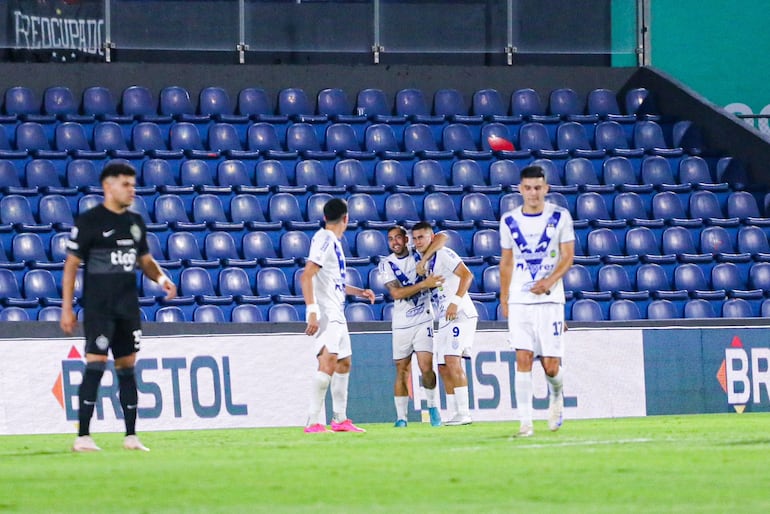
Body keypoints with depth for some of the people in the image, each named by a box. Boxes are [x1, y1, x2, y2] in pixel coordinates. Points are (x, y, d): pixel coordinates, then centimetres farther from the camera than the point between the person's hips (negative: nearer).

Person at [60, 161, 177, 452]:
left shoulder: (135, 222, 12)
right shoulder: (89, 221, -8)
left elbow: (145, 260, 21)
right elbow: (71, 264, -7)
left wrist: (161, 278, -1)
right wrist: (67, 308, -11)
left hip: (128, 307, 6)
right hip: (98, 307, -6)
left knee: (127, 368, 8)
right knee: (95, 366, -12)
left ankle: (131, 436, 13)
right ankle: (83, 437, -11)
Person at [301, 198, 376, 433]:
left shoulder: (333, 242, 18)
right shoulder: (324, 239, -12)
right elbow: (307, 276, -22)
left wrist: (360, 291, 27)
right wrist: (312, 311, -29)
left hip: (336, 314, 11)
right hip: (324, 313, -11)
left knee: (343, 363, 17)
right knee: (328, 361, -21)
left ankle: (340, 419, 27)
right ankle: (314, 422, -26)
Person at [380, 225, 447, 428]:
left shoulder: (417, 254, 2)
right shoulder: (386, 264, 0)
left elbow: (441, 237, -10)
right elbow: (396, 293, -13)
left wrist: (423, 260, -20)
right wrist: (425, 284, -22)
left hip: (423, 320, -1)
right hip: (401, 325, 1)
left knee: (426, 368, -11)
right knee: (402, 371, 2)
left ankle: (433, 405, 9)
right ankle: (401, 417, 8)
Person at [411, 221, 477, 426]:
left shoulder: (443, 254, -7)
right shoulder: (426, 261, 19)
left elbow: (467, 275, -19)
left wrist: (456, 301, -26)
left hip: (460, 315, -10)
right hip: (444, 320, 10)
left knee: (452, 361, -18)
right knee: (444, 368, 6)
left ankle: (464, 414, -20)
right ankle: (454, 416, 9)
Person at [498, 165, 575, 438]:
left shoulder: (560, 217, 0)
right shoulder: (509, 220, 7)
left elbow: (567, 257, -1)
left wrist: (550, 281, -17)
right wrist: (504, 298, 12)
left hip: (550, 299, -1)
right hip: (519, 301, 1)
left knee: (551, 366, -3)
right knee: (523, 359, -10)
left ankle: (556, 397, 31)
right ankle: (525, 422, -9)